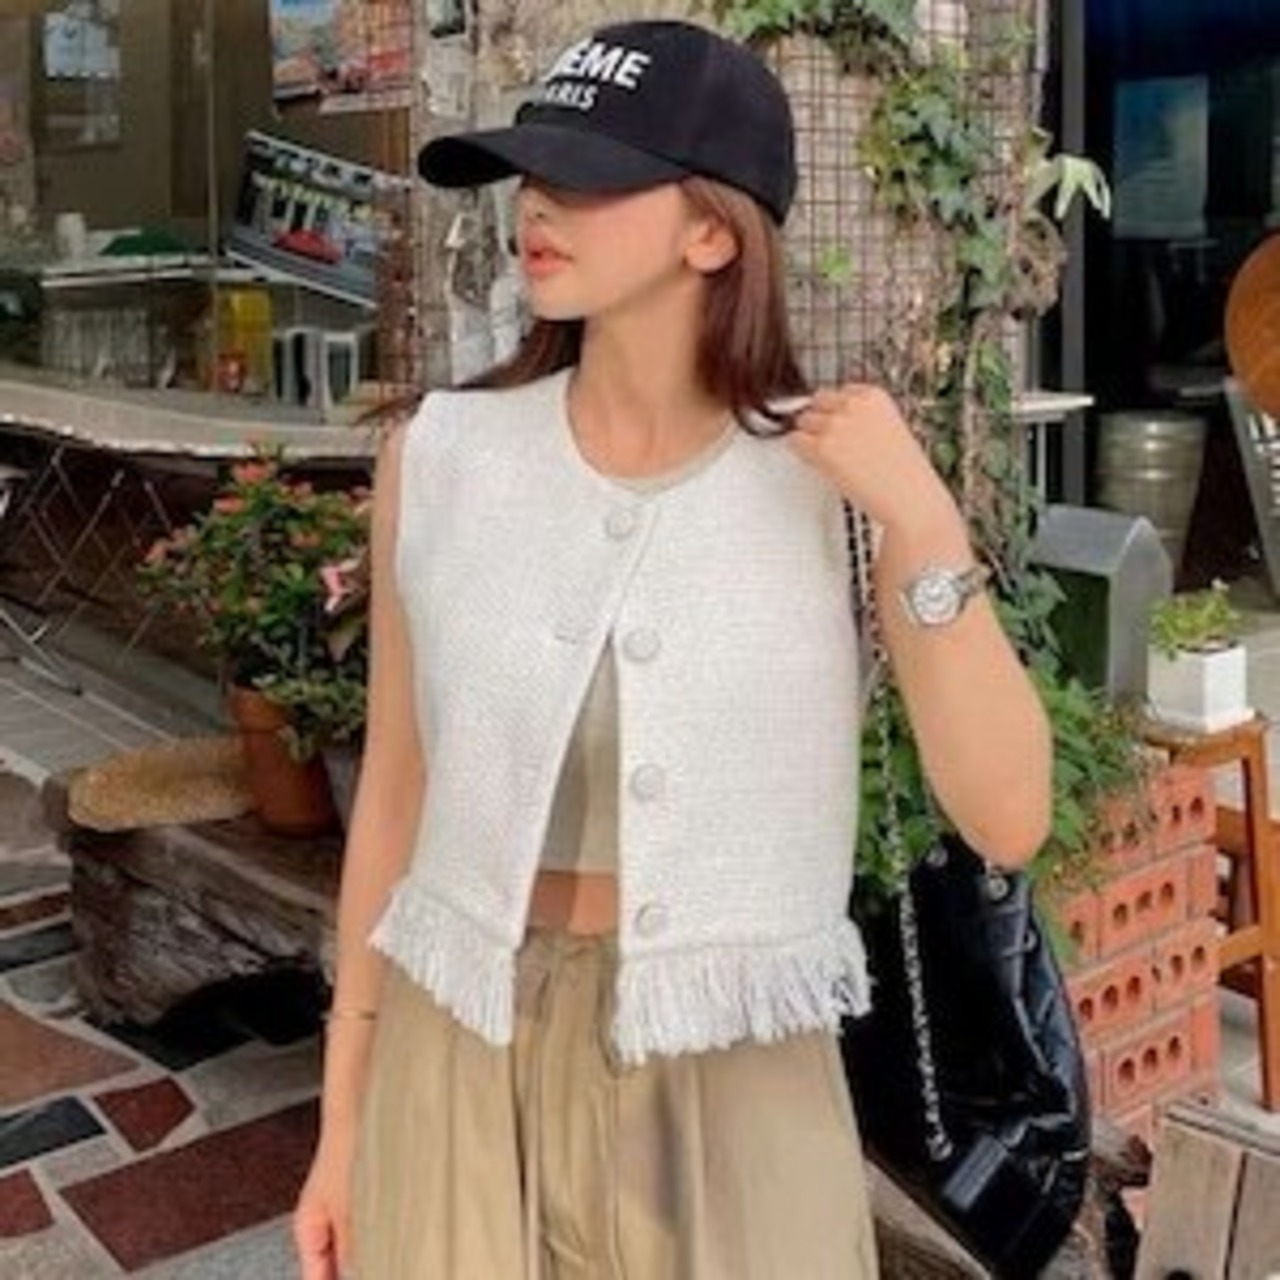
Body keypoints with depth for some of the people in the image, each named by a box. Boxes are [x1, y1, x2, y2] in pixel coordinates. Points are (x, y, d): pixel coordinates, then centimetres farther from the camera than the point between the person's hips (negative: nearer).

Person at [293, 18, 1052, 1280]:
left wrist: (923, 524, -23)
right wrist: (342, 1117, 6)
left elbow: (1007, 820, -12)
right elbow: (396, 789, 2)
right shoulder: (439, 459, -7)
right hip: (461, 1058, 1)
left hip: (727, 1082, -1)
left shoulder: (837, 471, -10)